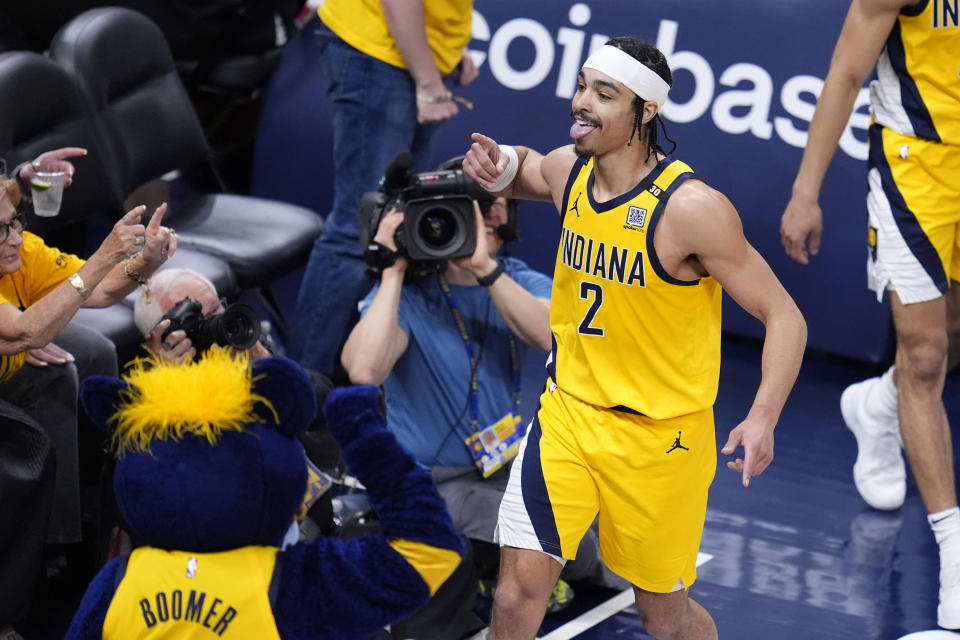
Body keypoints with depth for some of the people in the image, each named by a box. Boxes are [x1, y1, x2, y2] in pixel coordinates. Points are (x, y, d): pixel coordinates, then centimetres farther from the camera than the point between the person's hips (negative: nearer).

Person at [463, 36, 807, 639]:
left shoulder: (692, 208, -22)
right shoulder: (568, 169, -3)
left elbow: (784, 317, -19)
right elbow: (525, 170, 24)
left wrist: (763, 418, -34)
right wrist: (498, 168, -2)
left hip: (659, 432, -4)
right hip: (569, 411, 4)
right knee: (522, 583, -8)